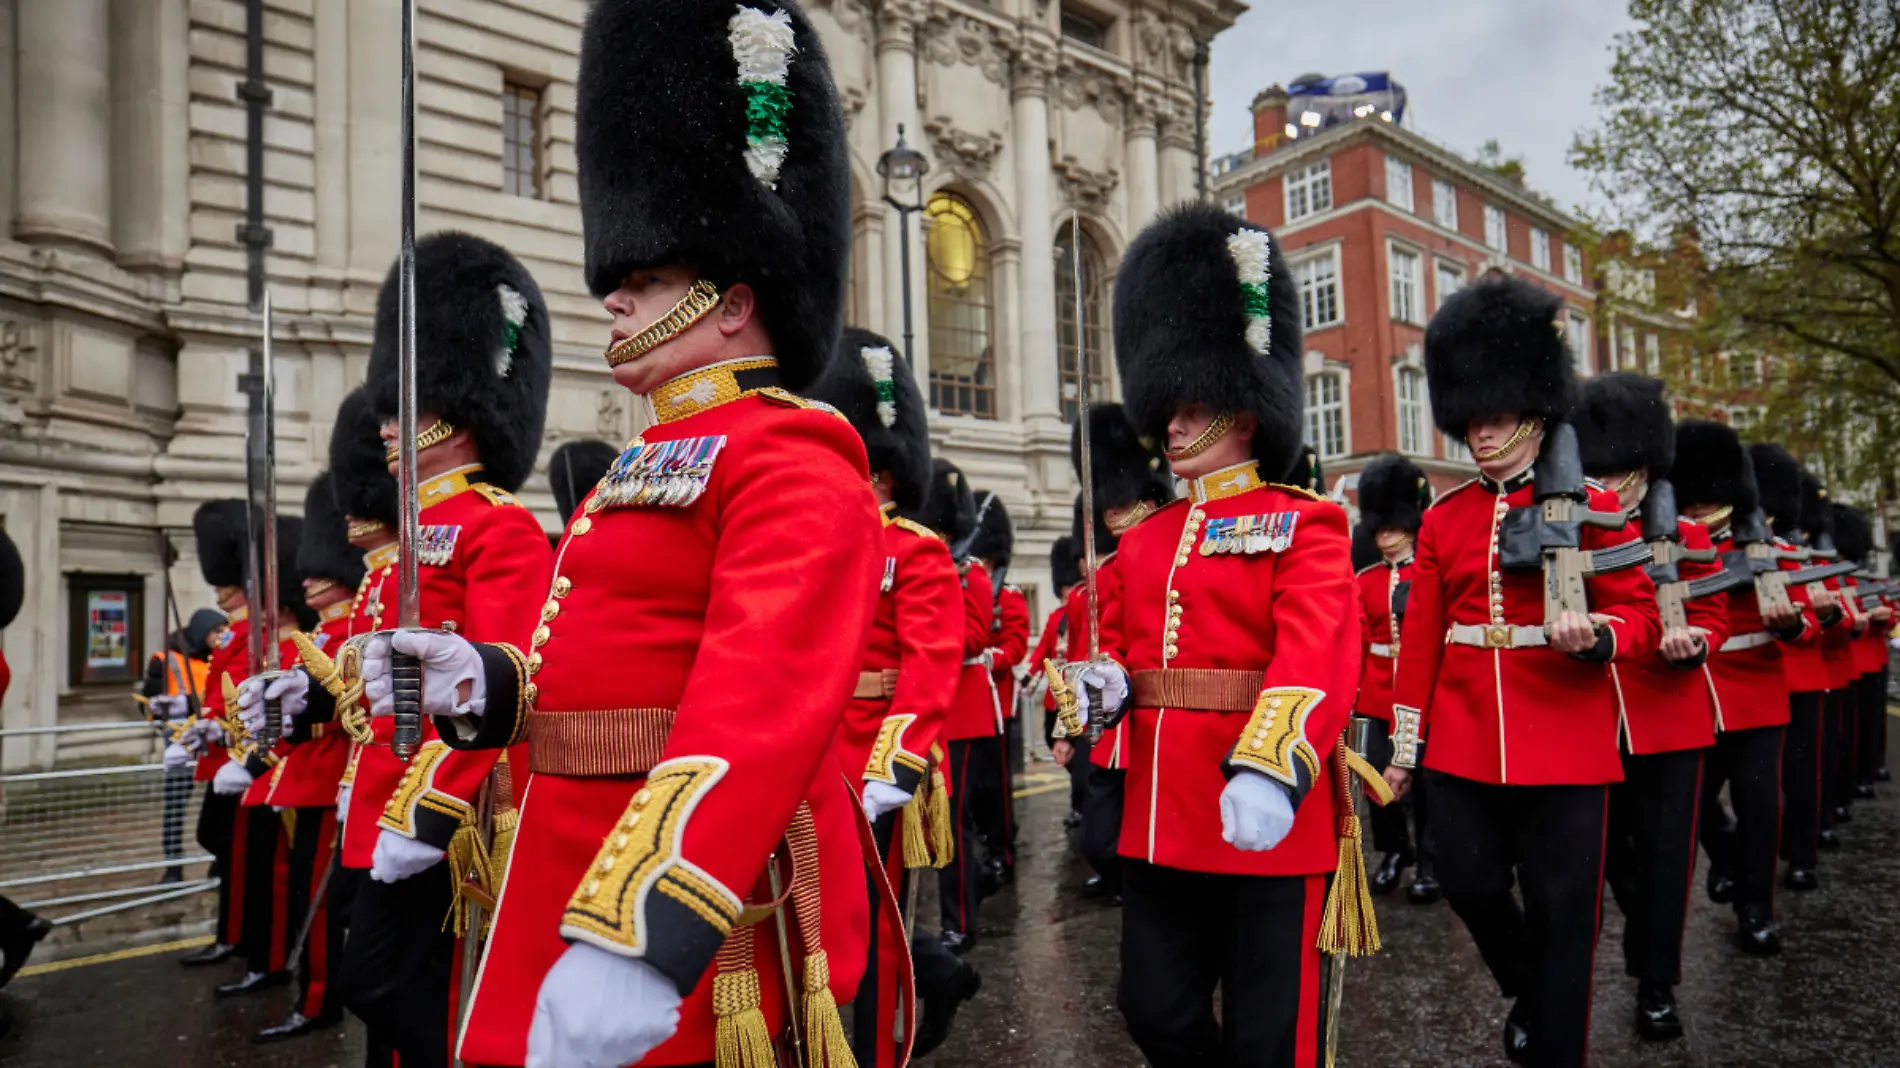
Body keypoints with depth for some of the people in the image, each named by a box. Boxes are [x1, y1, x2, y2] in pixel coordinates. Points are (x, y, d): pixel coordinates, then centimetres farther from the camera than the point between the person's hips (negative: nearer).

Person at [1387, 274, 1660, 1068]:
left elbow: (1639, 613, -1)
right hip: (1463, 740, 3)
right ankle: (1529, 993, 39)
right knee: (1468, 883, 8)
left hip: (1566, 741, -3)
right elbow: (1420, 636, 7)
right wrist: (1404, 743, 7)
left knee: (1561, 907, 5)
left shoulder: (1591, 506, -1)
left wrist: (1594, 636, -25)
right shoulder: (1444, 519, 6)